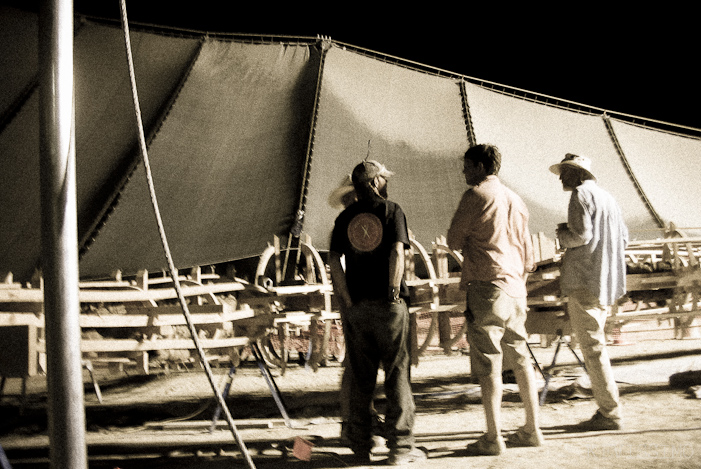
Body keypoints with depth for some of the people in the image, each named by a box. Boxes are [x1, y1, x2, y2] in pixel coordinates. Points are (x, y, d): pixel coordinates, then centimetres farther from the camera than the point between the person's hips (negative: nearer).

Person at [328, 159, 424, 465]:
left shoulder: (345, 217, 9)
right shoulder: (391, 210, -2)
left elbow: (334, 261, 1)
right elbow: (397, 252, -14)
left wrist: (348, 301, 2)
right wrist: (395, 293, -10)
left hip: (356, 305, 4)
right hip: (388, 303, -3)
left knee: (360, 379, 9)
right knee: (397, 375, 3)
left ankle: (361, 448, 15)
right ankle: (400, 446, 4)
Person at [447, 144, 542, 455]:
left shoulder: (476, 195, -6)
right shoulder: (516, 199, 16)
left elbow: (454, 241, -2)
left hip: (487, 285, -7)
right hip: (516, 285, 7)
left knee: (488, 365, -4)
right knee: (520, 359, 12)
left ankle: (493, 438, -3)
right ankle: (532, 430, 17)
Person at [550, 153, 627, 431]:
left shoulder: (582, 195, -9)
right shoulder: (606, 197, 20)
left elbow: (581, 235, -19)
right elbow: (623, 238, 23)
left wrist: (561, 233, -1)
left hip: (584, 281, -10)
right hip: (606, 283, 10)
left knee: (593, 348, -6)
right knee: (594, 347, 14)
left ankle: (610, 414, -5)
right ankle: (607, 410, 16)